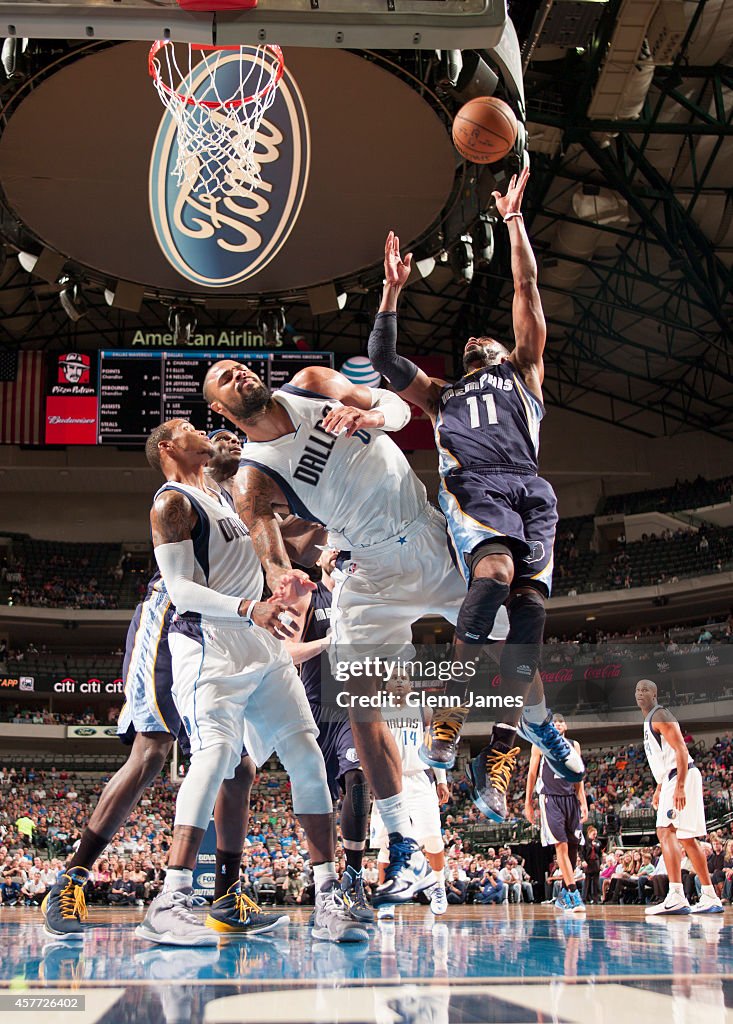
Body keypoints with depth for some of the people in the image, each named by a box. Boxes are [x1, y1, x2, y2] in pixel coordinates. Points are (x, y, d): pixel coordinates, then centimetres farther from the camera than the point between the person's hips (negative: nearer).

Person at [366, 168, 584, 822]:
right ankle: (448, 717, -31)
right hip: (472, 486, 0)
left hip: (530, 489, 1)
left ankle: (496, 764, -20)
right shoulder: (442, 396, 37)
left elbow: (527, 291, 28)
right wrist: (393, 289, 28)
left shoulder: (523, 373, 33)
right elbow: (384, 358, 30)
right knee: (495, 572, -32)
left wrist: (513, 219, 27)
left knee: (529, 606, -18)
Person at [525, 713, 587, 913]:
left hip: (571, 799, 4)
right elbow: (532, 774, 6)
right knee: (561, 845, -16)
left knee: (573, 847, 2)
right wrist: (528, 803, 1)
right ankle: (573, 895, -19)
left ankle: (564, 895, 14)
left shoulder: (574, 745, 15)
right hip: (550, 798, -4)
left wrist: (583, 802, 6)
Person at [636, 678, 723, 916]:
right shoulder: (650, 721, 20)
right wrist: (659, 789, 26)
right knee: (686, 838, 12)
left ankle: (676, 897, -25)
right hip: (672, 780, 11)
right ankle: (710, 898, 16)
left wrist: (680, 786, -27)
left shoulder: (660, 716, -10)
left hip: (681, 777, -11)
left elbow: (681, 750, -19)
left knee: (666, 831, -18)